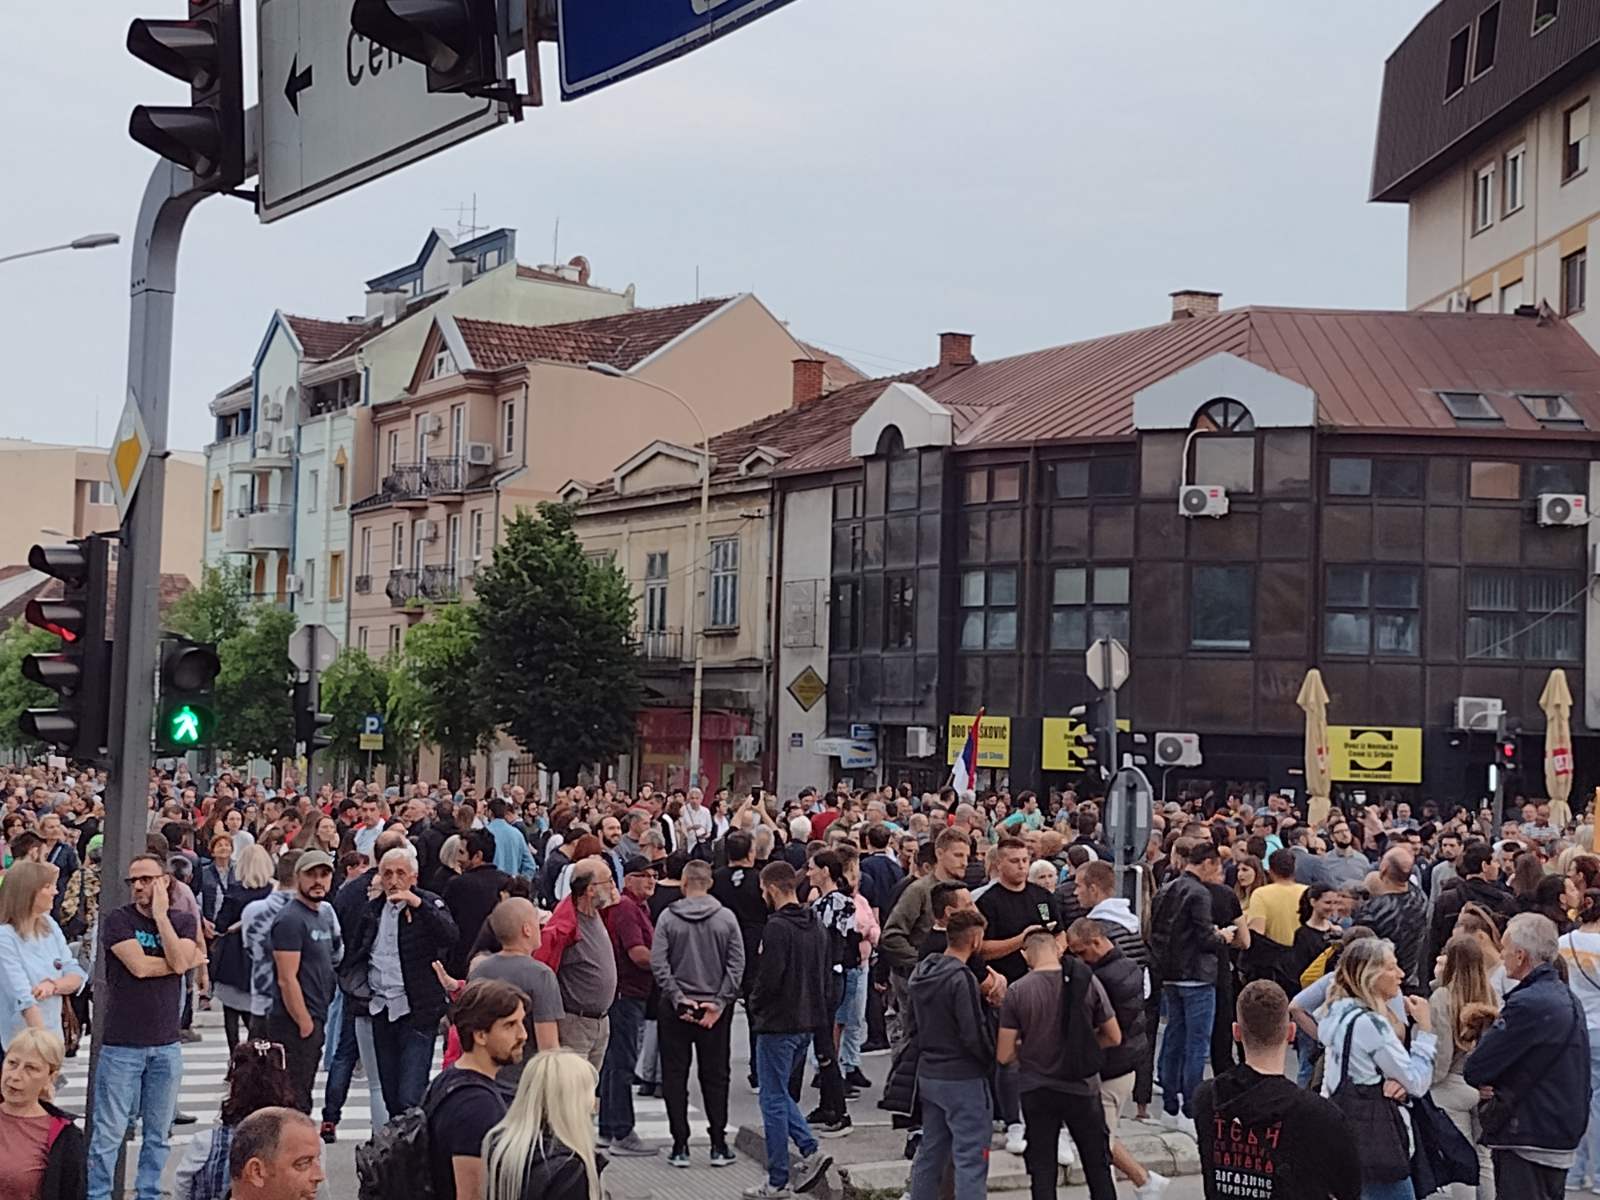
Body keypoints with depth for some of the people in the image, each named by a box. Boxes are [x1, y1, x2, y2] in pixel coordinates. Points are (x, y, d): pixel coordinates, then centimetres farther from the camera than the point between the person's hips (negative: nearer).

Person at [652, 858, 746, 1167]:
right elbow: (737, 965, -7)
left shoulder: (668, 918, -5)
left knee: (674, 1077, 7)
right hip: (715, 1008, 1)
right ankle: (718, 1145, 8)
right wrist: (719, 1003, -6)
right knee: (715, 1077, 9)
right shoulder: (726, 918, -3)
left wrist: (678, 999, -9)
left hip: (675, 1009, -1)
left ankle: (680, 1145, 5)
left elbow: (658, 963, -11)